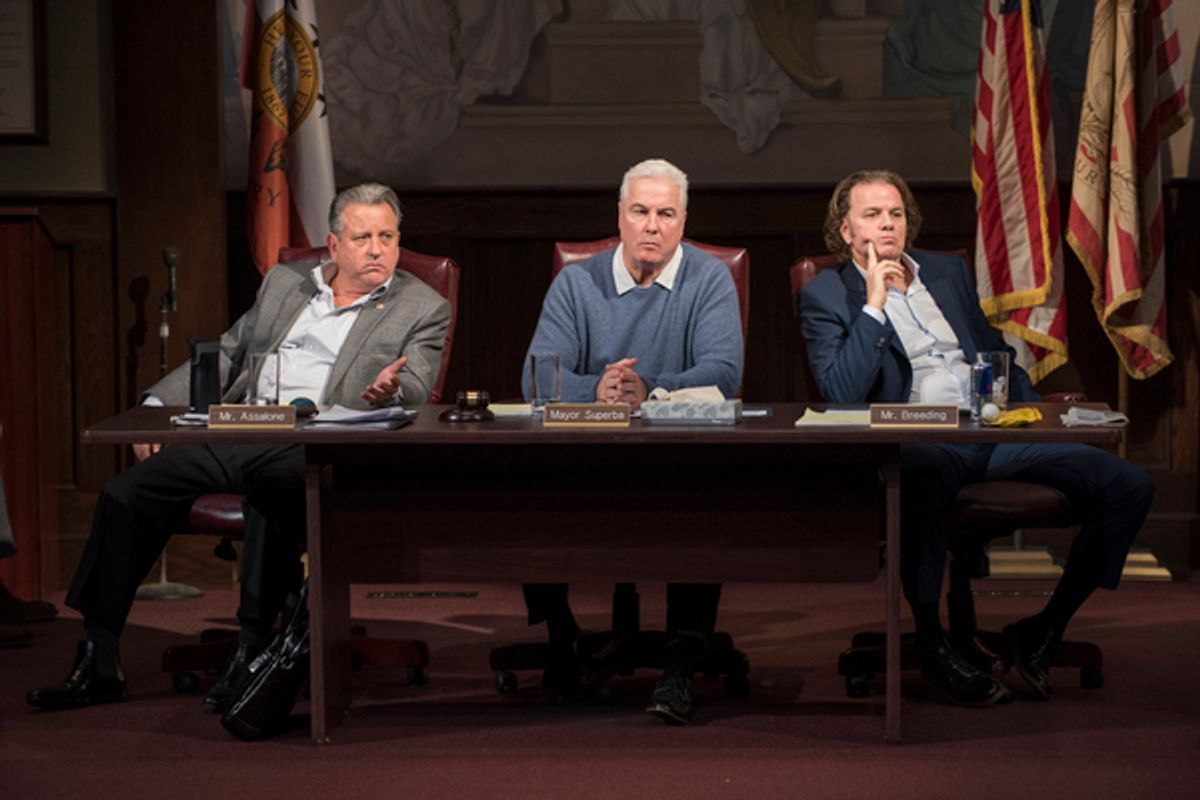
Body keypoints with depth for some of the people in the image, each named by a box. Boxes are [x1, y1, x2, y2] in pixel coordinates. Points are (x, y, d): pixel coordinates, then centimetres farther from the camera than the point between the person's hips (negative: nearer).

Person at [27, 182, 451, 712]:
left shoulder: (424, 309, 10)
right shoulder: (283, 283, 22)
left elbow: (414, 386, -4)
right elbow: (227, 354, 23)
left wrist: (387, 391, -29)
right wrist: (158, 404, 10)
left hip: (308, 449, -5)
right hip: (233, 432, 5)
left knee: (276, 497, -39)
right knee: (125, 495, -13)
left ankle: (253, 652, -30)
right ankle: (97, 661, -7)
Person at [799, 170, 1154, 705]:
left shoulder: (948, 272, 25)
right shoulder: (827, 296, 7)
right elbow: (840, 394, -7)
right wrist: (874, 304, -8)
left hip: (995, 436, 6)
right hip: (919, 444, -6)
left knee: (1128, 484, -14)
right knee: (924, 471, -45)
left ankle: (1043, 633, -3)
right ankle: (931, 644, -25)